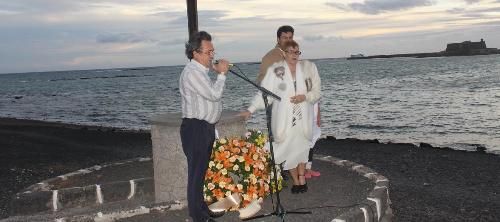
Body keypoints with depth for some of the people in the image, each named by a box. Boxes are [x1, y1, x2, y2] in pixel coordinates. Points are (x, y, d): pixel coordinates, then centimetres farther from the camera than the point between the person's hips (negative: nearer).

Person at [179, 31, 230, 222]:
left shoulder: (201, 70, 15)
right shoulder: (192, 73, -18)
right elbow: (214, 94, -21)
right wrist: (221, 73, -9)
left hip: (206, 127, 10)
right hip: (195, 128, -10)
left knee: (202, 170, 18)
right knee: (196, 172, -2)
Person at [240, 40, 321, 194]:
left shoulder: (309, 67, 3)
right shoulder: (275, 70, -3)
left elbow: (316, 91, 7)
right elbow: (264, 93, -6)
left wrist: (305, 97, -12)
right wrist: (250, 110, -15)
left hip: (303, 118, 1)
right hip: (284, 119, -1)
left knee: (301, 146, 4)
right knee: (288, 148, 0)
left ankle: (301, 178, 17)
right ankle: (296, 181, 13)